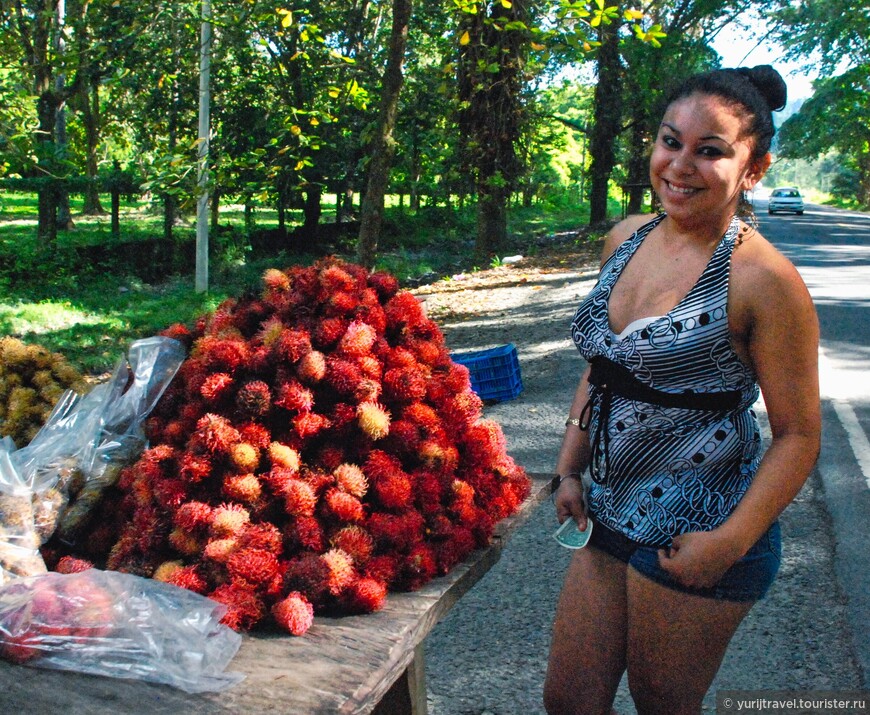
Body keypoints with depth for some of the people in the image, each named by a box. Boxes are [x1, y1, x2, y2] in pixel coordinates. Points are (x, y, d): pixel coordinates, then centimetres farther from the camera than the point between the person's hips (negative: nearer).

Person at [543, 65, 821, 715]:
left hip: (695, 536, -6)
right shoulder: (626, 239, 4)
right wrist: (570, 469, 10)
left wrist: (730, 544, -18)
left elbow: (798, 435, -13)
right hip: (610, 515, 7)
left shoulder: (763, 279, -17)